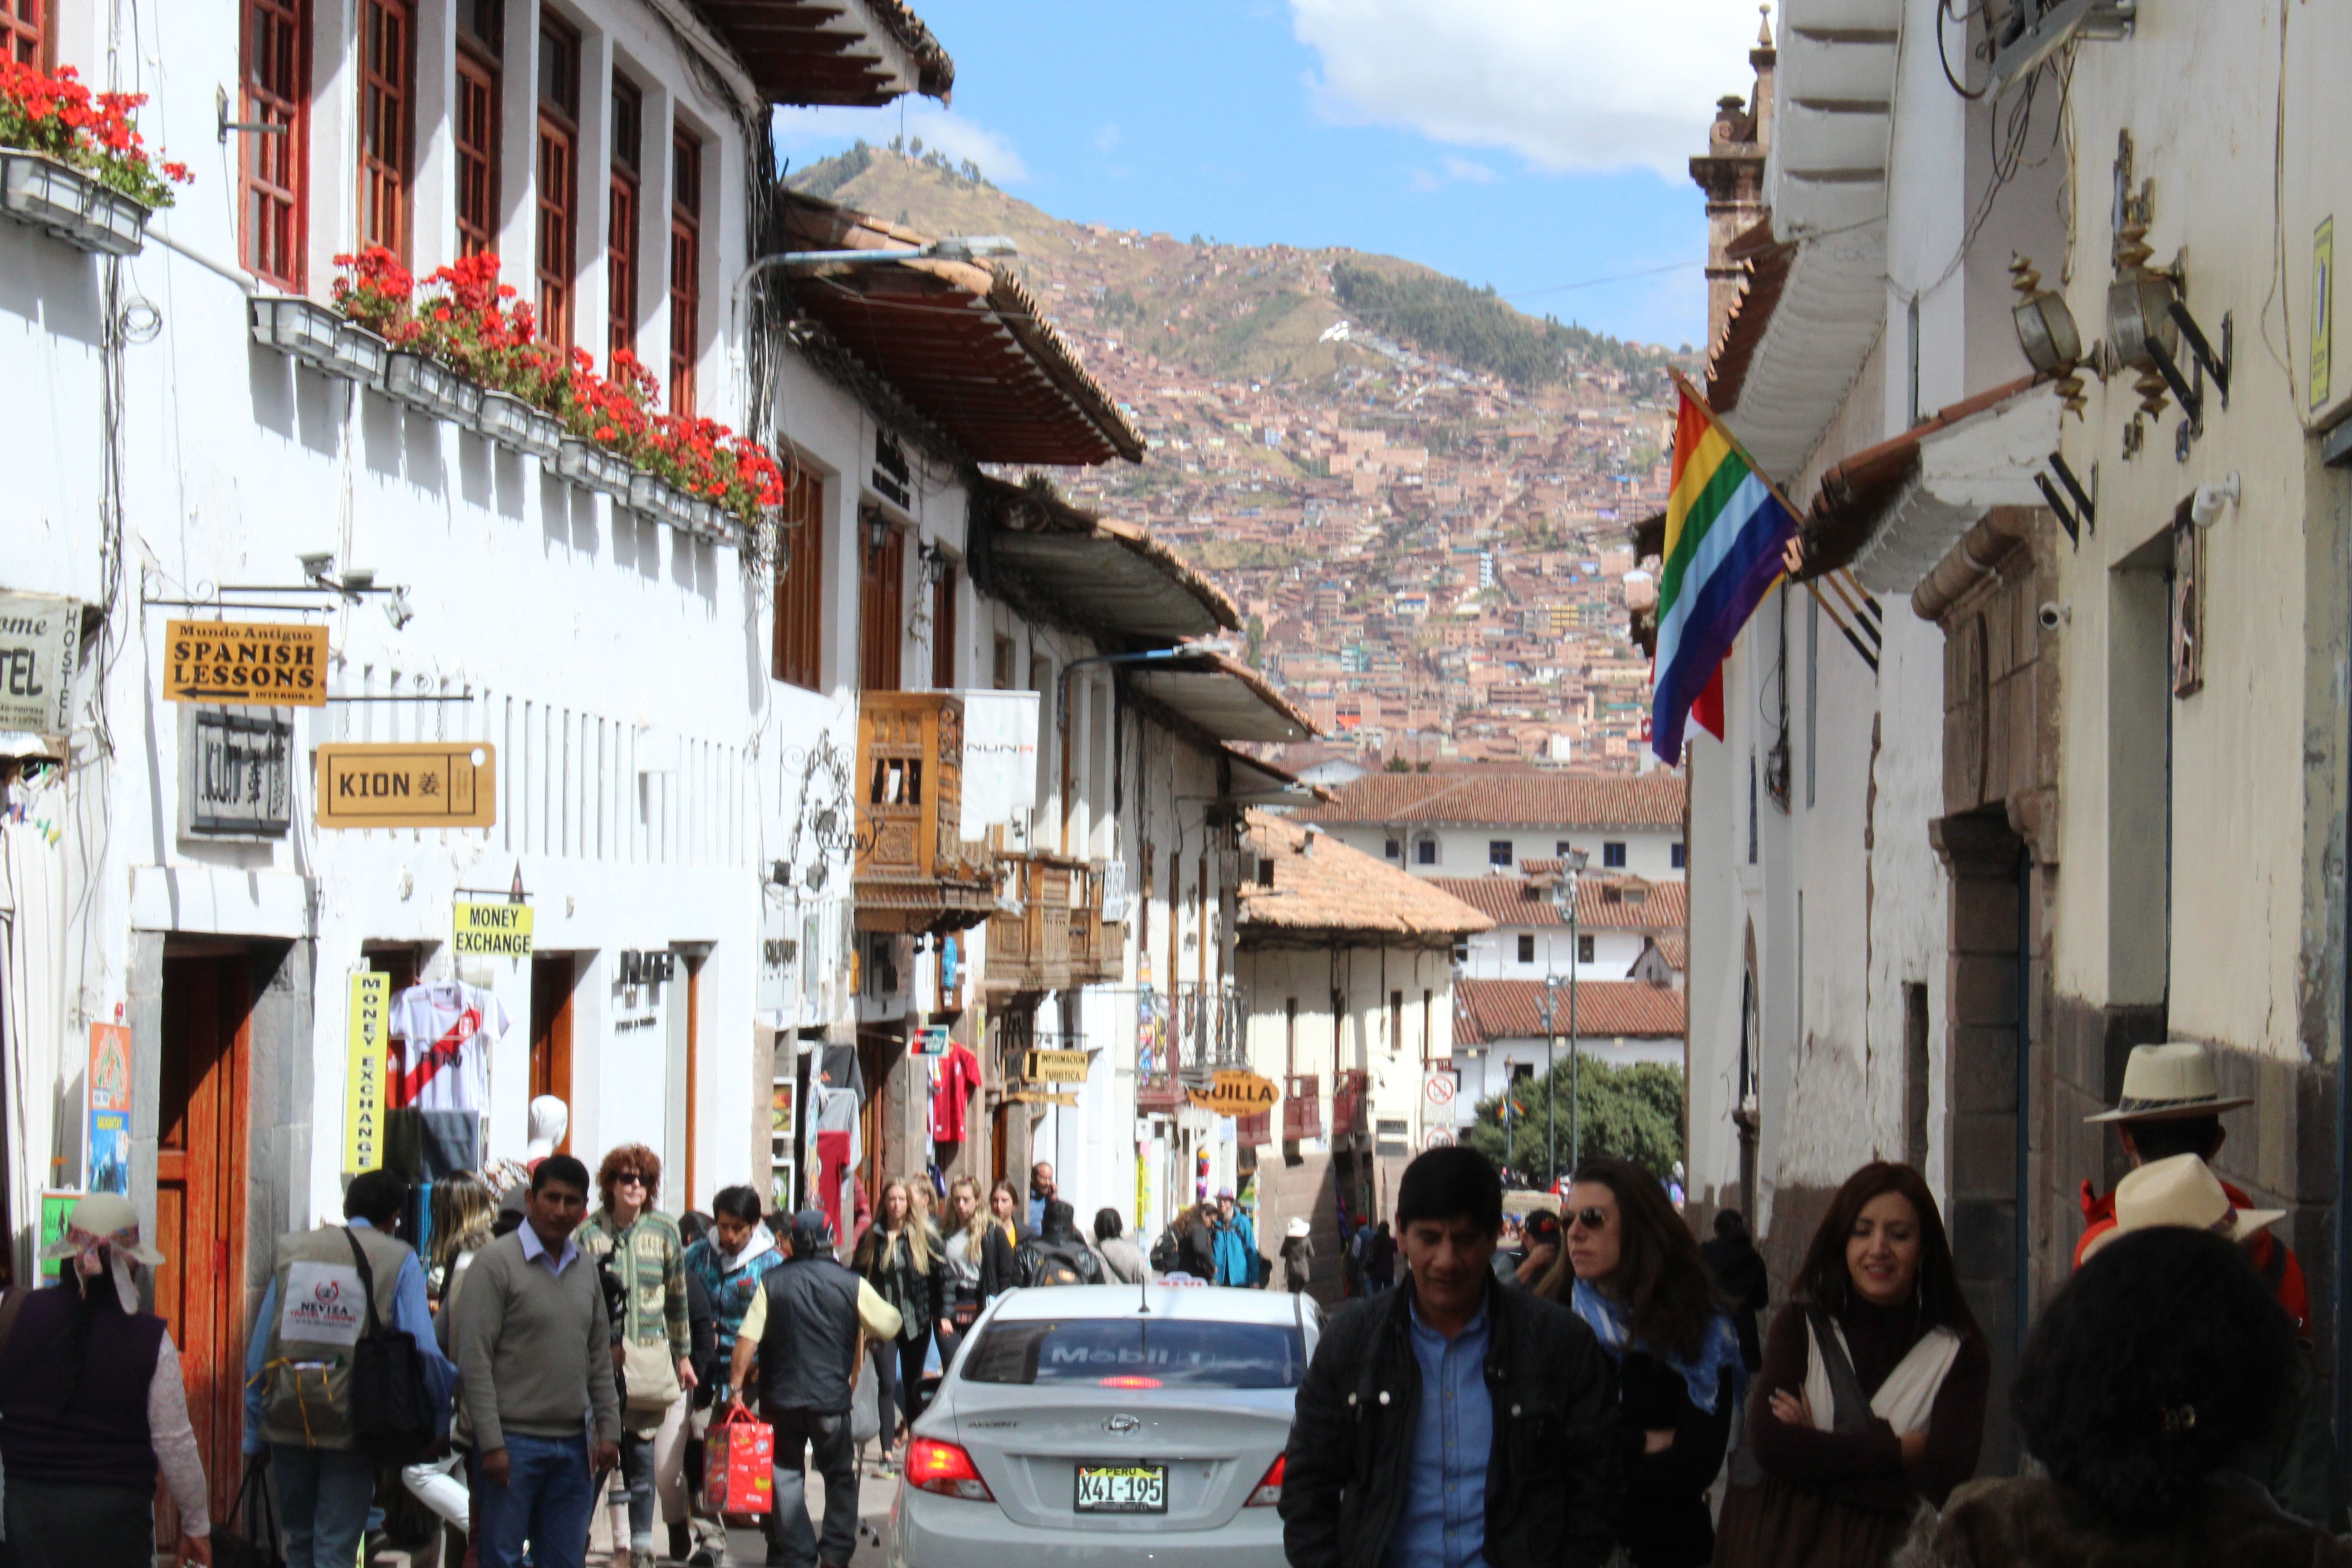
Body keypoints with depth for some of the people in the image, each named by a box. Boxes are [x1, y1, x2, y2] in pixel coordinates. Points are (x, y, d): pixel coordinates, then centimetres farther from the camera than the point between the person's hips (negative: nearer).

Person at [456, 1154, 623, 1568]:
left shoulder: (585, 1269, 13)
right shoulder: (496, 1262, -6)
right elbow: (475, 1360, -10)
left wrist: (609, 1429, 8)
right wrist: (491, 1443, -15)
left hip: (573, 1445, 6)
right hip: (514, 1442, -6)